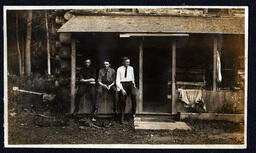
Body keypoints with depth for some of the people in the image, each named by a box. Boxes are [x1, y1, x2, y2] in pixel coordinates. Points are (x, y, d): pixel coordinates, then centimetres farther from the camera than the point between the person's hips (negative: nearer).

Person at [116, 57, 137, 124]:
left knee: (134, 94, -29)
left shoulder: (131, 68, 8)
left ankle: (133, 112, -17)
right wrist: (122, 89, -16)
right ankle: (122, 119, 11)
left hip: (130, 84, 2)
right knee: (122, 102, -2)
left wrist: (133, 84, 20)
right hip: (122, 85, -2)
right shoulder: (119, 69, -3)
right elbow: (117, 81, -6)